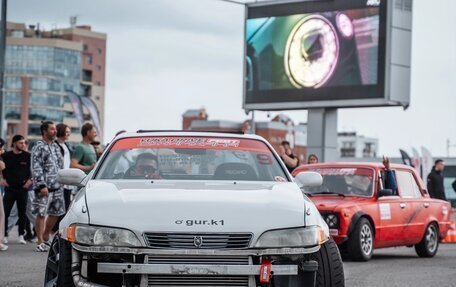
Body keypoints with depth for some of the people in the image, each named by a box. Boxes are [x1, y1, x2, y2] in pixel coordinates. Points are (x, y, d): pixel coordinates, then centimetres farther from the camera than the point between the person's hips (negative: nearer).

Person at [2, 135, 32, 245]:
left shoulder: (28, 156, 0)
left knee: (22, 213, 3)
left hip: (23, 188, 0)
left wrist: (30, 180, -4)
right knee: (5, 212, -5)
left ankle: (21, 235, 12)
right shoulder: (6, 156, 2)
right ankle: (4, 235, 4)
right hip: (10, 188, 0)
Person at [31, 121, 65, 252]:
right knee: (41, 214, -6)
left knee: (55, 213, 12)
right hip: (44, 187, -8)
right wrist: (42, 185, -20)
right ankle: (40, 243, -3)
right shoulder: (39, 147, -7)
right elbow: (36, 168, -13)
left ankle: (46, 238, 27)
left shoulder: (55, 146, 16)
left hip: (57, 187, 8)